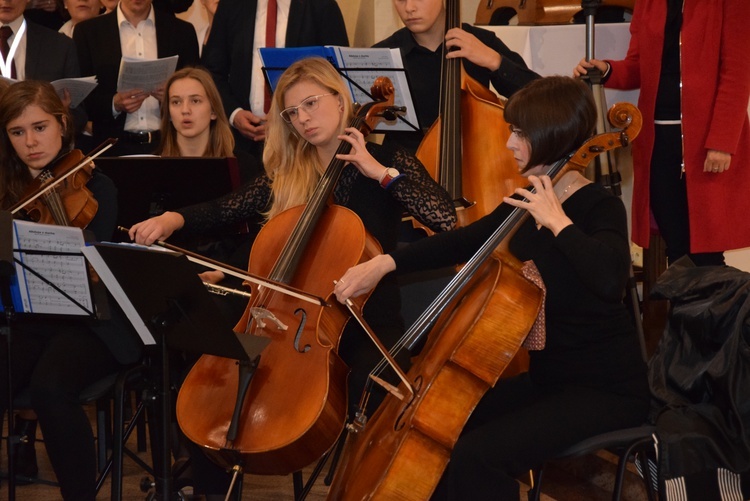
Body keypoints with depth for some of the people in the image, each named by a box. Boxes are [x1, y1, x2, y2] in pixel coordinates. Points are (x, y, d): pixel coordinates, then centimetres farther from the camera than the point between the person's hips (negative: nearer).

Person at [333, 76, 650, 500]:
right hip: (548, 379, 8)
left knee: (477, 456, -24)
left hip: (606, 392, -8)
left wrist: (557, 221, -28)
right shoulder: (525, 205, 7)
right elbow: (464, 243, 19)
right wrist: (385, 263, 8)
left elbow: (609, 278, -39)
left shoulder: (599, 207, -17)